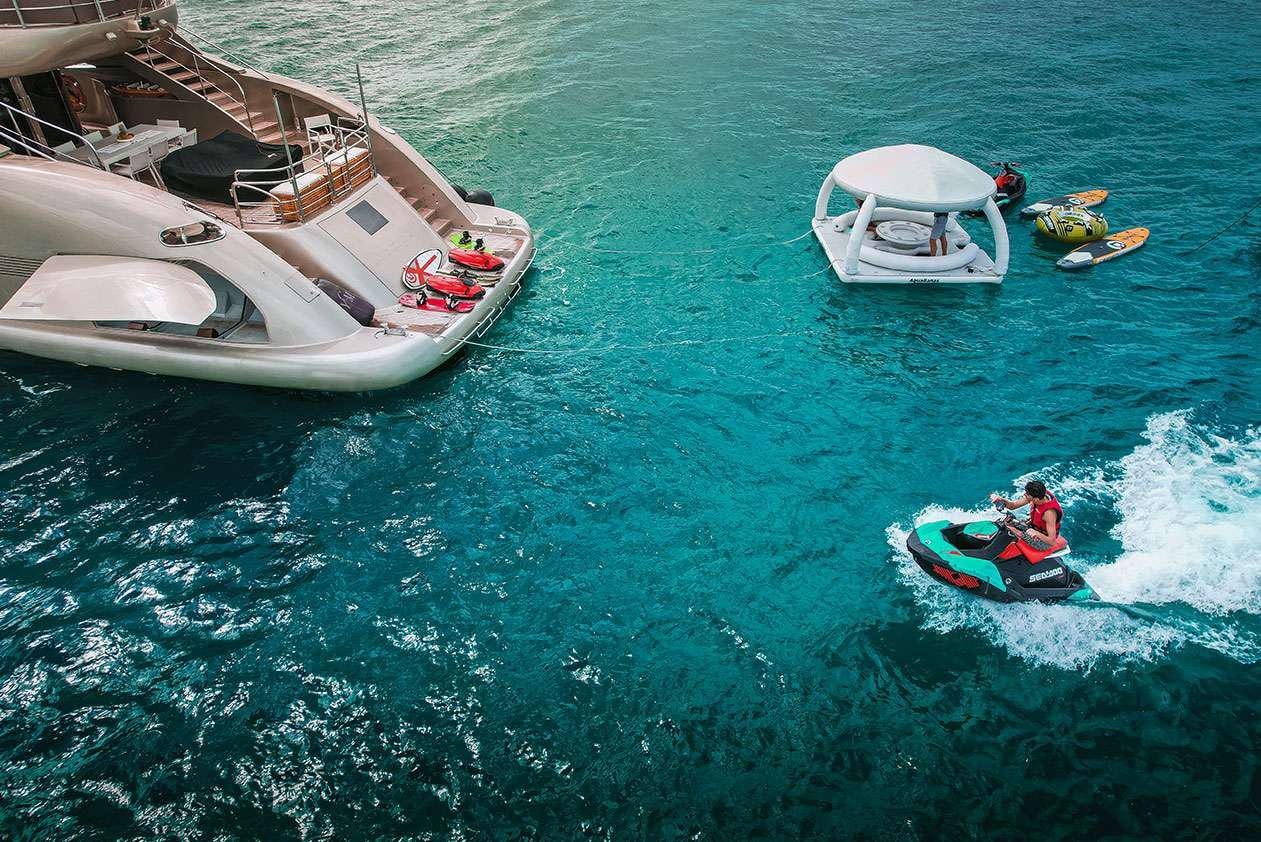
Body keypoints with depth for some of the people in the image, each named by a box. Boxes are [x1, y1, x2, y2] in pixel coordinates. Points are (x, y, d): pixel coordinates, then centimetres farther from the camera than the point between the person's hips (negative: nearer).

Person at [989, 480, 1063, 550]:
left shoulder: (1049, 512, -34)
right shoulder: (1039, 495, -13)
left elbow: (1052, 541, -32)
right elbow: (1013, 505, -3)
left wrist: (1036, 533, -48)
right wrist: (1002, 500, -22)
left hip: (1044, 541, -8)